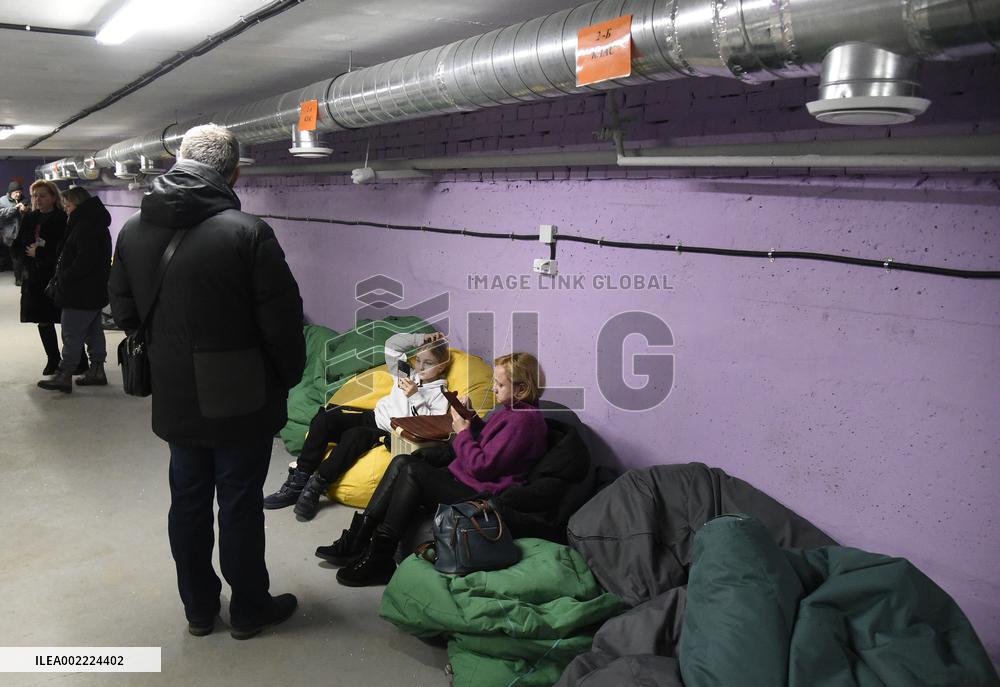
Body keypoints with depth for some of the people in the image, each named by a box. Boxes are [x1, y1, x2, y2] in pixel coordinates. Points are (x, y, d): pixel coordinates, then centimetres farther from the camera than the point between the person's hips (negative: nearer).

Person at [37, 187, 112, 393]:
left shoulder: (85, 226, -18)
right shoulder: (96, 224, 15)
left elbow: (85, 260, -26)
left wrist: (64, 278, -15)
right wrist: (63, 277, 16)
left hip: (81, 293, -10)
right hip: (95, 291, 10)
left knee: (71, 333, -4)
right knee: (93, 331, 15)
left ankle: (64, 376, 1)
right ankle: (97, 370, 22)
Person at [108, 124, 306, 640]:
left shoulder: (133, 230, -1)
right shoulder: (246, 232, -20)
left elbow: (123, 312, 9)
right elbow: (282, 321, -17)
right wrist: (287, 378, 0)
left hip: (175, 400, 5)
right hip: (240, 401, -5)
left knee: (188, 502, 18)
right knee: (240, 505, 9)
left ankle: (198, 608, 33)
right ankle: (248, 609, 26)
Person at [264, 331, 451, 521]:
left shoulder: (440, 394, -2)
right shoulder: (408, 375, 17)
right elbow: (391, 344, 19)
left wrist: (415, 396, -21)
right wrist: (420, 339, 9)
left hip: (390, 434, -7)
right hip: (373, 416, 7)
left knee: (354, 436, -37)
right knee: (325, 417, -18)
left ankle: (315, 488, -30)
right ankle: (299, 479, -20)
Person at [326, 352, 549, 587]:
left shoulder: (525, 420, -19)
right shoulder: (510, 409, 13)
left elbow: (482, 467, -21)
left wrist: (462, 432, -8)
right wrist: (470, 419, 9)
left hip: (480, 494, -10)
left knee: (413, 472, -20)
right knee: (402, 462, -2)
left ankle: (379, 559, -16)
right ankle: (357, 539, -6)